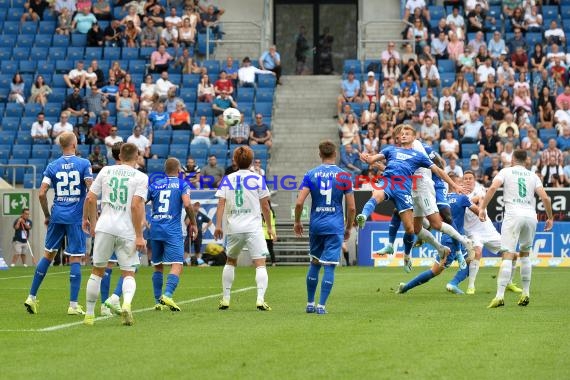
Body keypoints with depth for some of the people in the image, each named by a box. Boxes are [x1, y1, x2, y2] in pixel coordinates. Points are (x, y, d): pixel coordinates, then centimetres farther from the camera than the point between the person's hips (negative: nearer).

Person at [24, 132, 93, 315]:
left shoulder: (52, 166, 4)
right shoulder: (84, 164, -3)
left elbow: (42, 193, -1)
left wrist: (47, 215, 11)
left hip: (57, 216, 3)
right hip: (76, 218, -3)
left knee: (48, 254, 15)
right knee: (75, 259, 0)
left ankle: (32, 297, 17)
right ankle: (73, 305, -1)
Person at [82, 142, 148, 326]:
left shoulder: (106, 171, 8)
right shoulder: (141, 177, -1)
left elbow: (90, 198, 8)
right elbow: (136, 206, -11)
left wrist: (89, 219, 25)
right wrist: (139, 236, -9)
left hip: (104, 228, 2)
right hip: (127, 231, -2)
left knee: (97, 271, 13)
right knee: (128, 273, 5)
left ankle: (89, 314, 14)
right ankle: (126, 303, -24)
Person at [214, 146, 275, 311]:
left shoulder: (227, 179, 7)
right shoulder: (257, 179, 1)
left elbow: (221, 203, -1)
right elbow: (265, 206, 2)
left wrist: (218, 225, -2)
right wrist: (270, 227, 12)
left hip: (233, 229, 3)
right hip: (253, 227, -3)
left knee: (230, 262, 21)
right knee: (260, 264, -5)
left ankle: (225, 299, 19)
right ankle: (260, 299, -22)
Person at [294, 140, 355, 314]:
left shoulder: (311, 174, -1)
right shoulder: (344, 176, -2)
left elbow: (299, 203, -7)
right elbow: (351, 207, -3)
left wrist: (297, 222, 8)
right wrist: (348, 228, 11)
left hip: (316, 225, 2)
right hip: (335, 227, -2)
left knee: (314, 264, 16)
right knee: (329, 267, -1)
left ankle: (310, 303, 20)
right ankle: (321, 305, -5)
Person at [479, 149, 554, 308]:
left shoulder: (506, 171, 11)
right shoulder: (533, 176, 17)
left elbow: (493, 188, -7)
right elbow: (545, 197, 7)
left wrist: (483, 208, -6)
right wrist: (550, 218, 17)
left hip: (513, 215, -3)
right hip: (531, 216, 3)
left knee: (508, 255, -11)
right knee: (525, 253, 22)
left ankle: (500, 295, -22)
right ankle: (526, 293, 19)